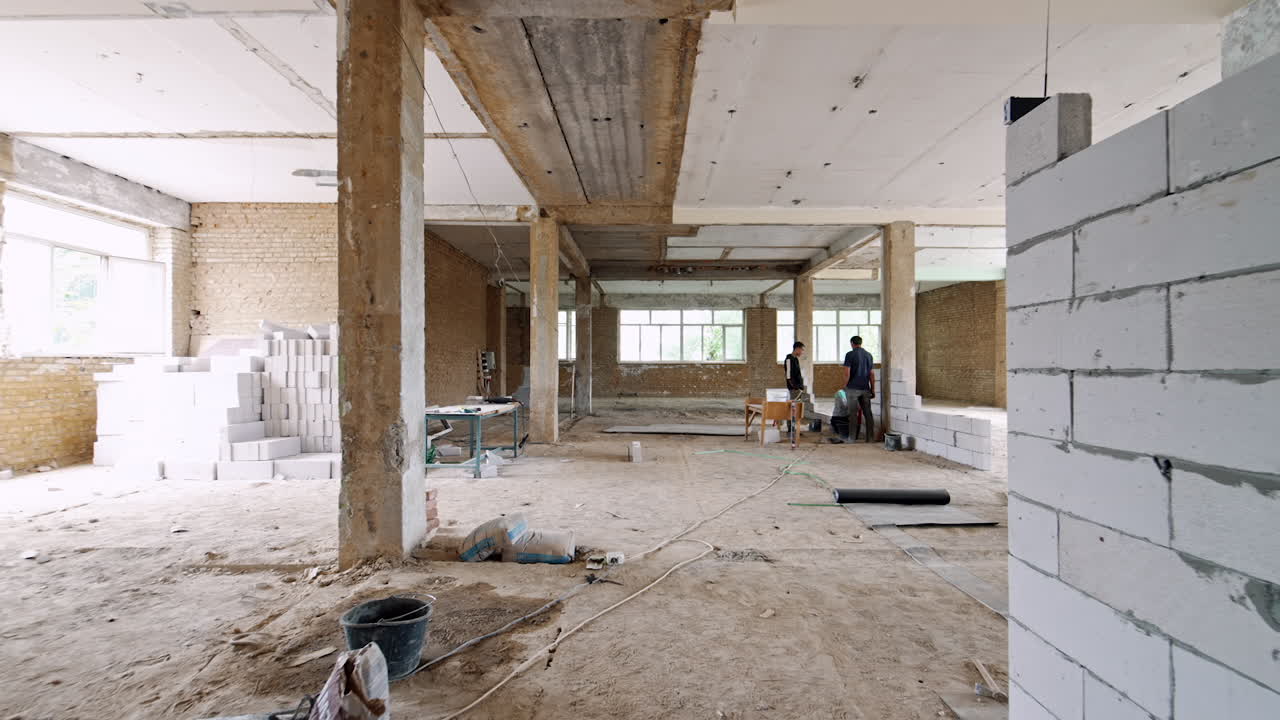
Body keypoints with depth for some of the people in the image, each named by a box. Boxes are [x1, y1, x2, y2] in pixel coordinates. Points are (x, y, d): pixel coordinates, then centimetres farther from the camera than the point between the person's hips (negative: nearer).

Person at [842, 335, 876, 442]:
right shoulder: (869, 355, 9)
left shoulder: (850, 354, -5)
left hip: (853, 388, -4)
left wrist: (845, 386, 0)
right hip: (865, 388, 4)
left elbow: (847, 373, -11)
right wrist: (873, 390, 12)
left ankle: (853, 437, 5)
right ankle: (871, 438, 8)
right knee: (868, 413, 7)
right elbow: (872, 374, 8)